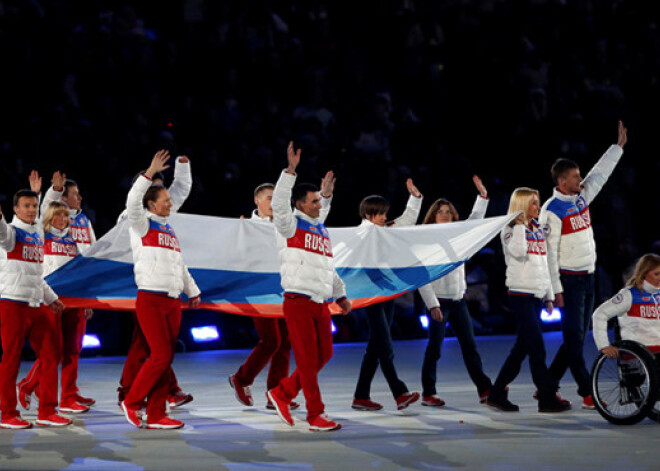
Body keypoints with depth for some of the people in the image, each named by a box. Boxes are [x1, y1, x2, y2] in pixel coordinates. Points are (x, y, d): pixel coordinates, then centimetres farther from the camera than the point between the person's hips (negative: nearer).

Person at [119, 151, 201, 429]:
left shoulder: (169, 230, 20)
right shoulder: (142, 225, 0)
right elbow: (133, 202, -20)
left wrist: (192, 291, 31)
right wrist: (150, 173, -24)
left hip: (172, 301, 7)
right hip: (150, 299, -7)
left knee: (166, 359, 4)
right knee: (160, 356, -13)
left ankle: (156, 415, 7)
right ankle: (131, 402, 2)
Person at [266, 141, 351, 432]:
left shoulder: (323, 231, 19)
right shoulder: (290, 225, -1)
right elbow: (279, 203, -20)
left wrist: (340, 295, 24)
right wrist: (290, 171, -26)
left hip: (321, 304, 7)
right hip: (298, 301, -7)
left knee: (323, 355, 7)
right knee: (307, 359, -4)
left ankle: (282, 392, 21)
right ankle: (315, 415, 2)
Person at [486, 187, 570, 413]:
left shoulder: (538, 230, 17)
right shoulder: (510, 229, -4)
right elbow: (518, 251, -24)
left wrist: (550, 296, 21)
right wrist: (520, 224, -17)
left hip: (537, 295, 8)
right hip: (520, 294, -8)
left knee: (522, 347, 8)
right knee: (537, 347, -10)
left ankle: (497, 394, 14)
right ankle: (547, 398, -8)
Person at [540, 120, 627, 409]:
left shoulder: (582, 197, 9)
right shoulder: (552, 210, -13)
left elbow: (600, 174, 23)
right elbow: (548, 252, -14)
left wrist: (619, 146, 24)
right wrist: (555, 288, -16)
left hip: (588, 277, 8)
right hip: (569, 280, -8)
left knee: (577, 338, 10)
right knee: (574, 337, -5)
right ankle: (587, 394, -5)